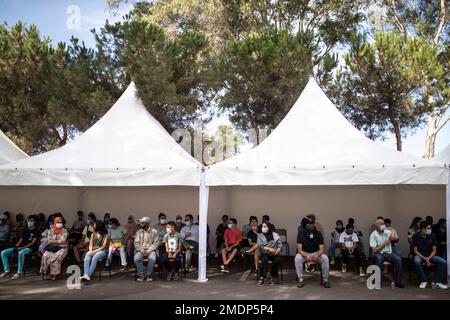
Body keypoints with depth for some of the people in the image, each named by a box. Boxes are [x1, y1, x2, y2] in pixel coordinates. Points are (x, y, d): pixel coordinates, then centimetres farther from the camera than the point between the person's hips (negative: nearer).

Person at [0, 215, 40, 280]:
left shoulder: (37, 231, 1)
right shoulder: (25, 231, 23)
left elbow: (33, 243, -9)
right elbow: (20, 241, 19)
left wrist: (22, 247, -18)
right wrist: (16, 247, -3)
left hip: (30, 248, -8)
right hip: (21, 248, 8)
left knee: (21, 252, -42)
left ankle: (20, 272, -33)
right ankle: (7, 271, -8)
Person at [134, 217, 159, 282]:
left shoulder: (154, 232, 2)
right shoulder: (138, 232, 9)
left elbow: (156, 243, -4)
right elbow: (136, 243, 3)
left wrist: (148, 251, -17)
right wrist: (142, 250, -14)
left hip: (150, 250, -2)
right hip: (140, 250, 2)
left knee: (152, 258, -34)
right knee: (136, 258, -30)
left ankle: (149, 275, -15)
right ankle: (141, 275, -14)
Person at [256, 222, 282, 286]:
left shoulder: (275, 235, 7)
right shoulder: (260, 236, 4)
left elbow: (280, 244, 1)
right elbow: (260, 246, -7)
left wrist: (278, 250, -19)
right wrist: (269, 249, -20)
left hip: (274, 254, 1)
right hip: (265, 253, -1)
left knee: (278, 260, -31)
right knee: (264, 259, -35)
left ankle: (271, 278, -16)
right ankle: (262, 278, -27)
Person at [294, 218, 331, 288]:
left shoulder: (318, 233, -15)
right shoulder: (301, 233, -18)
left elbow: (321, 249, -17)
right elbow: (299, 249, -20)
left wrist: (316, 255, -38)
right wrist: (307, 256, -38)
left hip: (316, 253, 1)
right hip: (304, 254, -1)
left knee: (325, 258, -29)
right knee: (297, 258, -33)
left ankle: (325, 280, -15)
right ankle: (300, 280, -22)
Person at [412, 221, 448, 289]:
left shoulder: (432, 236, -5)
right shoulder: (416, 236, -11)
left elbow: (434, 250, 0)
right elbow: (415, 251, -7)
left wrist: (429, 258, -18)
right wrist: (424, 259, -20)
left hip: (430, 255, 3)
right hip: (420, 255, -3)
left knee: (443, 262, -22)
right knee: (417, 262, -38)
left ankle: (437, 281, -9)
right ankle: (423, 281, -19)